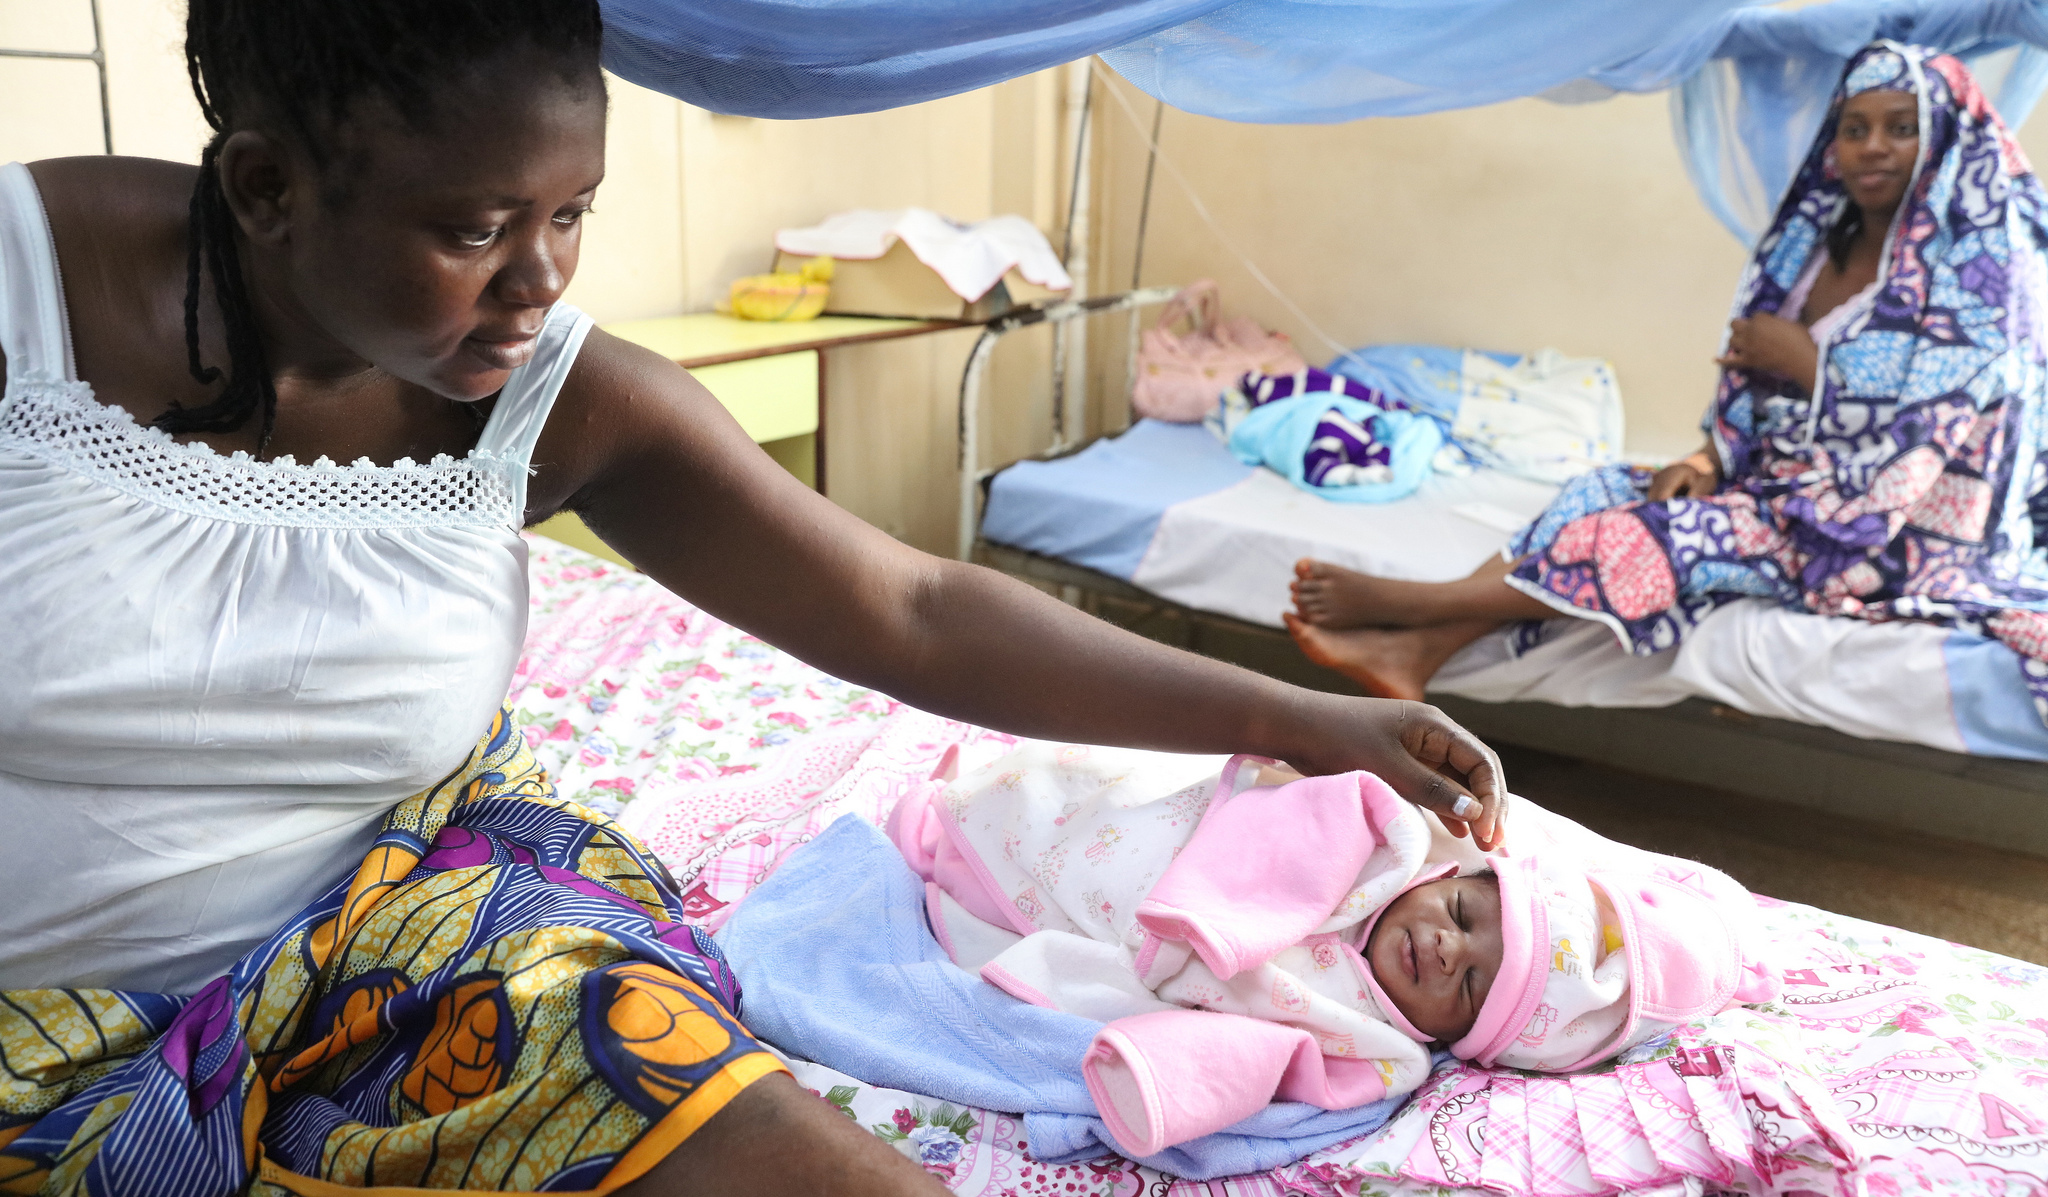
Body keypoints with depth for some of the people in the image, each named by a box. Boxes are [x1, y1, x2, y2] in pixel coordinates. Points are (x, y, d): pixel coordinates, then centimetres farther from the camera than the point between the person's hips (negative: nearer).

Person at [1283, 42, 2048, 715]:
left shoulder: (1980, 260, -12)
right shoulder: (1815, 244, 9)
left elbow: (1933, 420, -21)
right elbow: (1754, 383, 10)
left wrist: (1803, 361, -14)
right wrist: (1712, 460, -9)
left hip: (1895, 524, -6)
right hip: (1794, 484, 7)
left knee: (1689, 537, -26)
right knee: (1610, 496, -15)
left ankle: (1406, 602, -30)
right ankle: (1416, 651, -33)